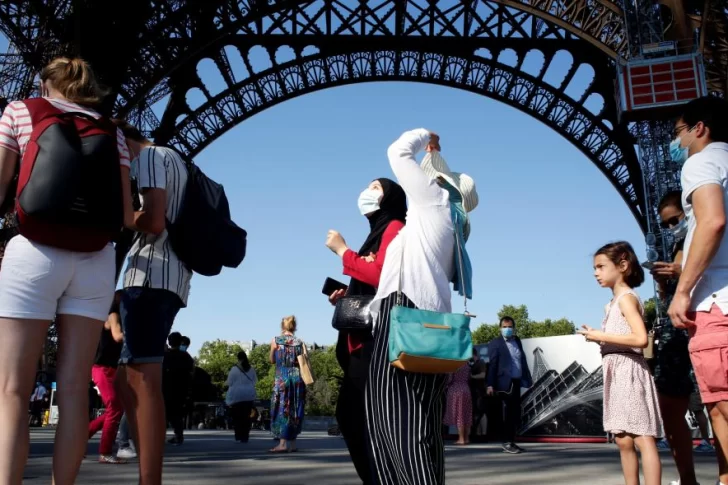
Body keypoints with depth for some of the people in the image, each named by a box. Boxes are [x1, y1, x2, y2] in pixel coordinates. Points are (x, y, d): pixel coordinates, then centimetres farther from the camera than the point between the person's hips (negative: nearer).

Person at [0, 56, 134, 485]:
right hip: (95, 258, 3)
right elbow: (125, 213, 8)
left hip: (36, 251, -3)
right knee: (75, 388, 3)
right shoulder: (111, 130, 16)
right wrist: (145, 221, 28)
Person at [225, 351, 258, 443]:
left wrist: (225, 383, 16)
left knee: (237, 417, 3)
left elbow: (229, 383, -6)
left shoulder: (234, 369, -9)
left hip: (237, 395, -4)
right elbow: (255, 381, 16)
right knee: (246, 416, 6)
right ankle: (245, 437, 5)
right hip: (249, 395, 4)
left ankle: (239, 437, 0)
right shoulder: (251, 369, 6)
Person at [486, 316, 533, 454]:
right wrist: (490, 384, -16)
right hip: (505, 383, -7)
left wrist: (528, 378, 11)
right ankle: (507, 443, 4)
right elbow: (492, 365, -10)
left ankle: (511, 442, 19)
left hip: (517, 382, 7)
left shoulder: (517, 341, 15)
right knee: (508, 414, -4)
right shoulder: (495, 343, -4)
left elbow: (523, 360, 16)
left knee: (516, 414, 10)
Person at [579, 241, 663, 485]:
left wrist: (601, 336, -17)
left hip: (628, 370, -10)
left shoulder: (626, 298, -9)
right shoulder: (615, 302, 18)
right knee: (623, 441, 11)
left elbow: (641, 339, -22)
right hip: (617, 372, 10)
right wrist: (597, 337, 7)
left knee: (642, 438, -10)